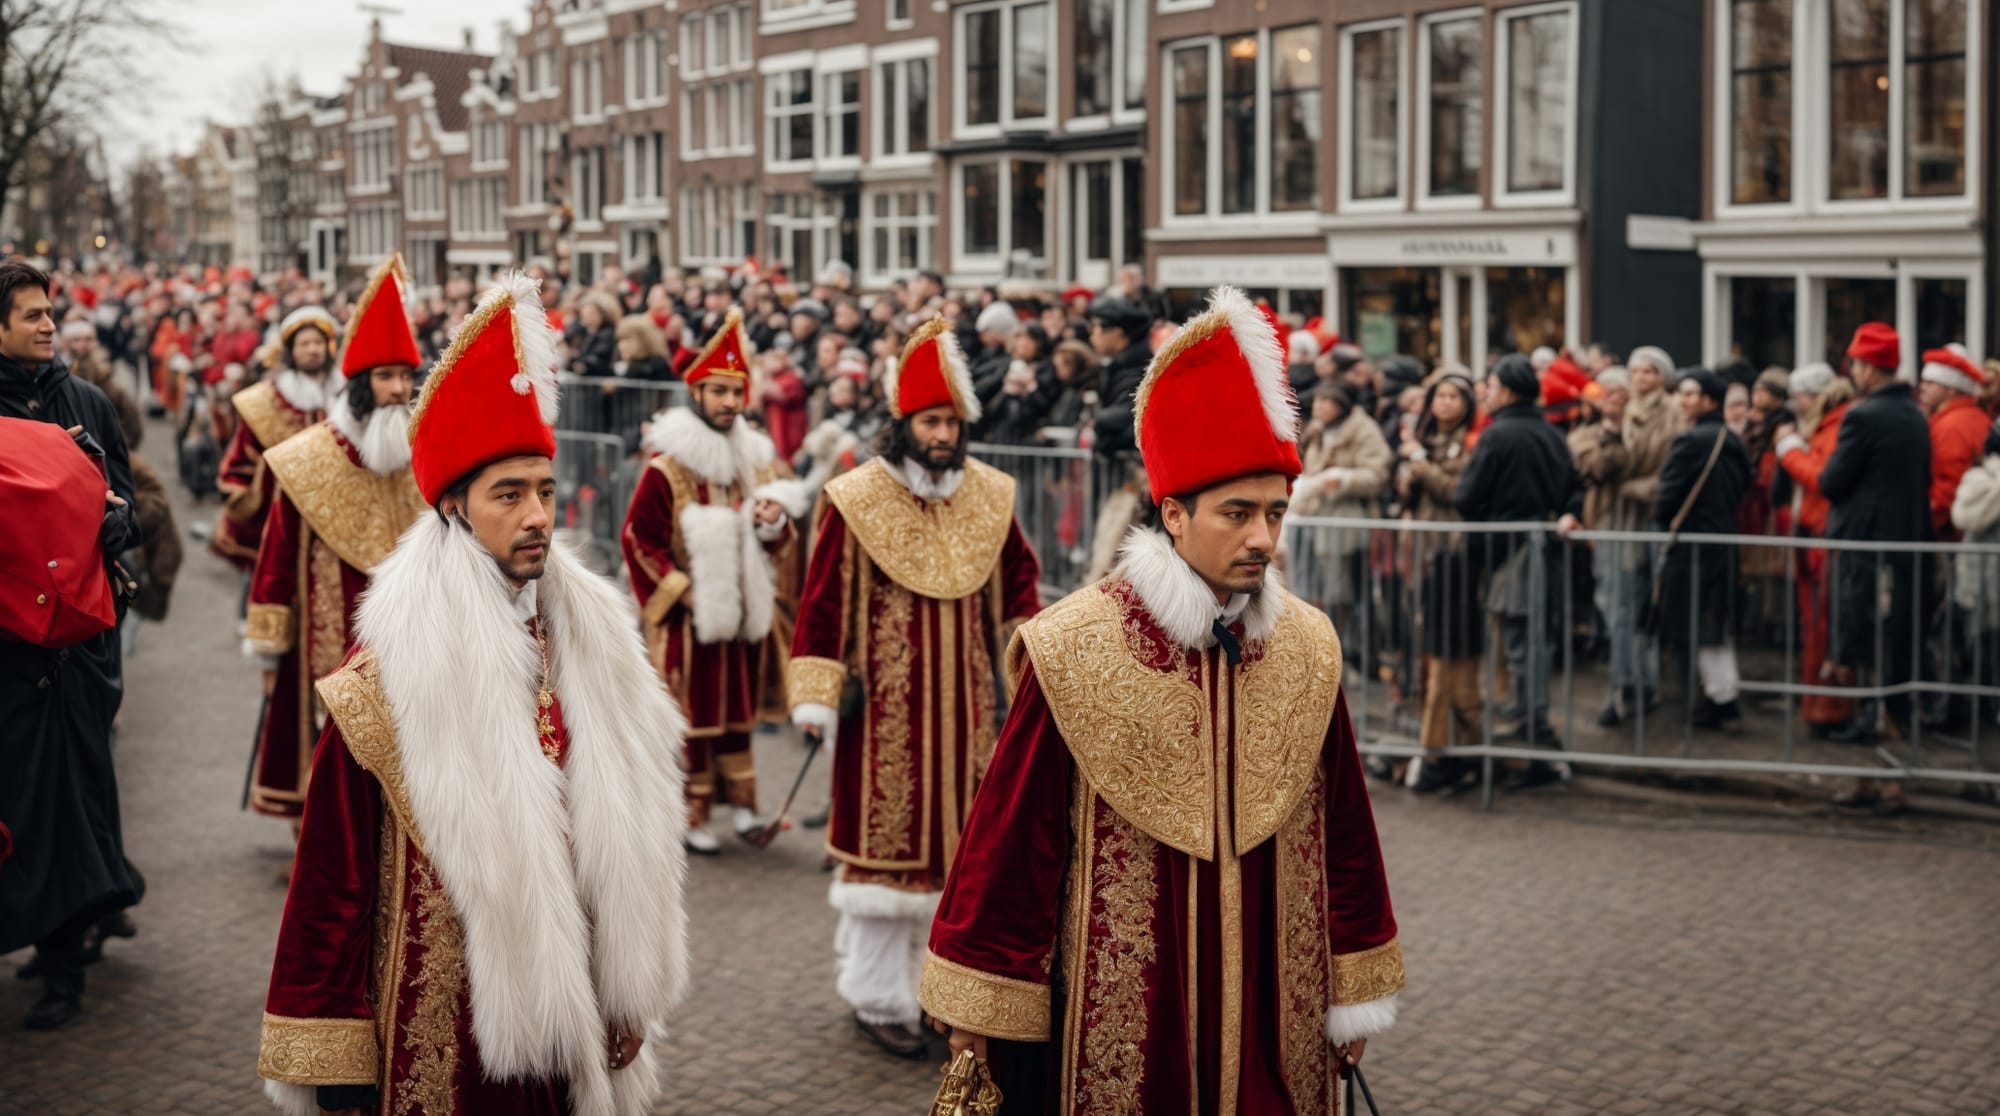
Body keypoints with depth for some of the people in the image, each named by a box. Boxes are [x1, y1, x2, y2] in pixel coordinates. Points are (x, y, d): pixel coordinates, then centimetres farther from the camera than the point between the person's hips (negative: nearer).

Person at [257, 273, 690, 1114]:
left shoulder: (591, 635, 2)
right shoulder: (389, 669, -11)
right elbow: (334, 867, -9)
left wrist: (628, 1001, 11)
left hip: (566, 1016, 4)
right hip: (439, 1034, -4)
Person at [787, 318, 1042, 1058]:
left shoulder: (989, 497, 5)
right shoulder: (854, 501, -7)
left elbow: (1018, 583, 13)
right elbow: (823, 601, -8)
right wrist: (814, 697, -11)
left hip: (962, 703, 4)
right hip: (883, 704, -4)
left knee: (956, 842, 7)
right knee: (885, 841, 1)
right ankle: (878, 998, 12)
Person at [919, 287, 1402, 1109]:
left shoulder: (1309, 648, 0)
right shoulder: (1073, 650, -12)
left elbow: (1342, 830, 6)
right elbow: (1012, 832, -7)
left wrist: (1355, 995, 9)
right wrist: (978, 1003, -4)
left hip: (1271, 1007, 4)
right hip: (1114, 1014, -3)